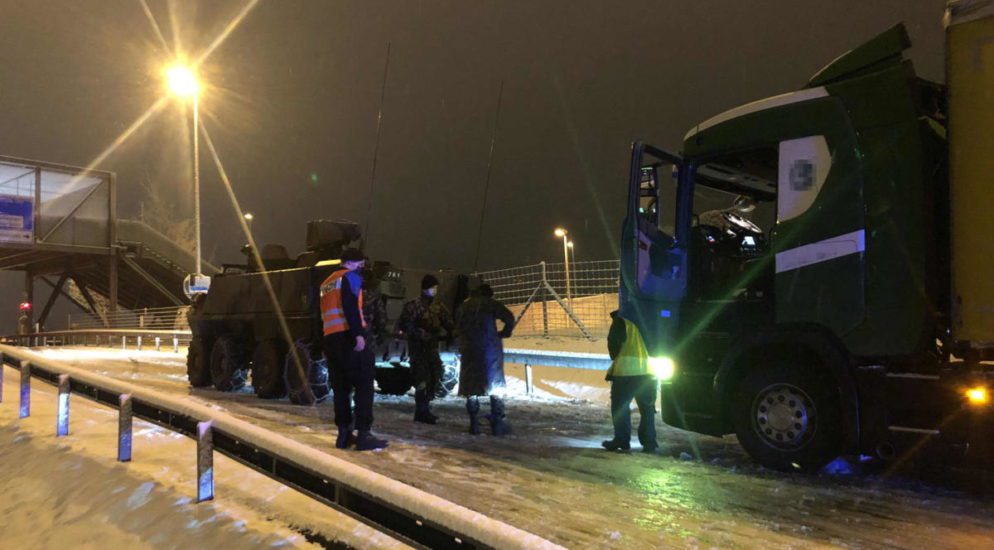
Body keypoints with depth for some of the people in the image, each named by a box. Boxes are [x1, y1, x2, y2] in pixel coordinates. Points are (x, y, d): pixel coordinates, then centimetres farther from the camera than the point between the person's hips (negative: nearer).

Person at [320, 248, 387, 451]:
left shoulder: (327, 282, 25)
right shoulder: (350, 276, 0)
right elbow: (350, 307, -16)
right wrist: (358, 334, -22)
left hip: (330, 338, 8)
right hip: (348, 336, -8)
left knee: (341, 387, 11)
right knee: (364, 385, -6)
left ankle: (344, 433, 9)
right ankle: (363, 434, -11)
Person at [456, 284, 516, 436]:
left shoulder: (463, 307, 14)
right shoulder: (490, 303, -1)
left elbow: (458, 328, 20)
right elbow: (509, 317, -11)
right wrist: (504, 332, 5)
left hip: (468, 350, 4)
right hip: (490, 349, -3)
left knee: (470, 387, 9)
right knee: (496, 386, 4)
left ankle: (474, 423, 7)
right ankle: (497, 423, 2)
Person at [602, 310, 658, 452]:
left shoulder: (620, 323, 8)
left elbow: (613, 344, 0)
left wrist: (616, 360, 17)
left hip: (626, 371, -5)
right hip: (648, 372, 5)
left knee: (620, 407, 5)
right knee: (647, 408, 12)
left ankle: (622, 440, 4)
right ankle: (649, 442, 11)